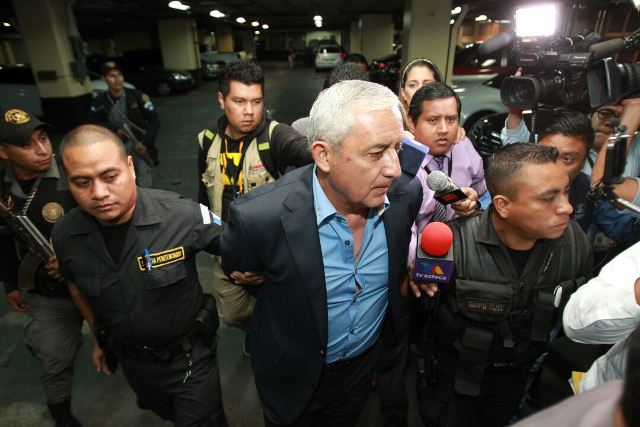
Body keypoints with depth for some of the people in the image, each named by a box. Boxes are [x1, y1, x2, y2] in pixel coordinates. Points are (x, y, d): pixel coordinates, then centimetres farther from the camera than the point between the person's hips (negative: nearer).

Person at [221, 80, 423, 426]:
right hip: (294, 375, -2)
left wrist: (408, 271, -7)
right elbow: (235, 269, -11)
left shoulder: (405, 194, -21)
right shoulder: (260, 216, -35)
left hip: (367, 360, 3)